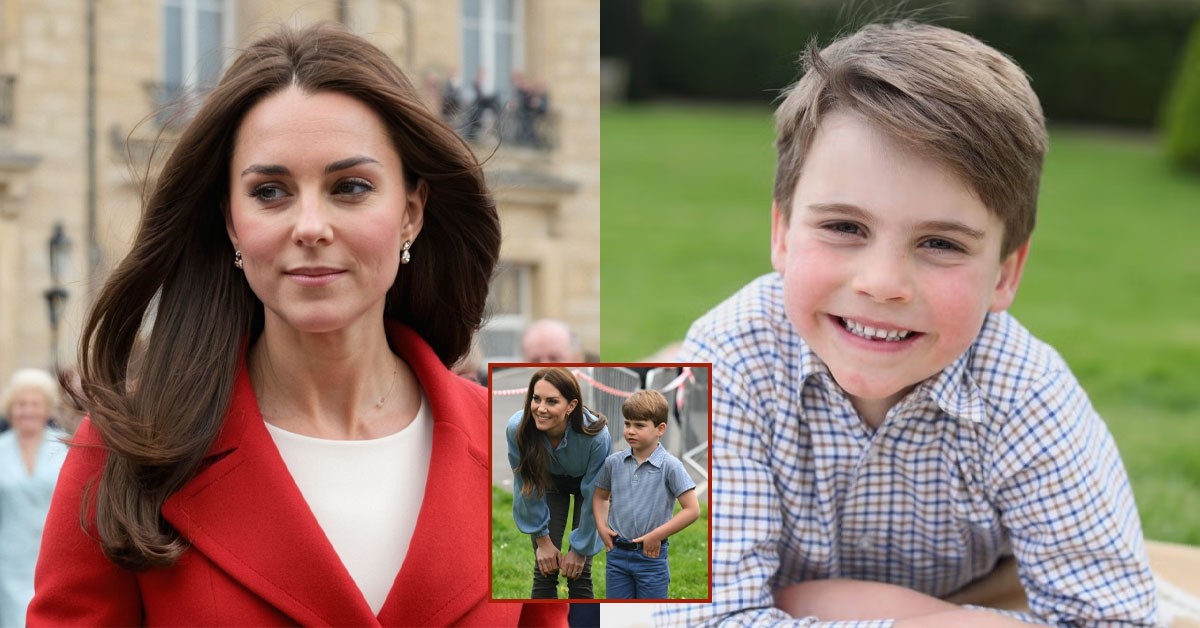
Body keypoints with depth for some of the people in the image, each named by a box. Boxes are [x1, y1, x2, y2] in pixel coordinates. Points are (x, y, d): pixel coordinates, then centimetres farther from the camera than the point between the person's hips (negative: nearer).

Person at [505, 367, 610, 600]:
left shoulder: (596, 436, -40)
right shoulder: (517, 428, -35)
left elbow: (593, 498, -25)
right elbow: (527, 487, -17)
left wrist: (580, 550, -15)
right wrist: (542, 540, -9)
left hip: (588, 483, -2)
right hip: (550, 482, 2)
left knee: (579, 574, -7)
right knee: (544, 571, -5)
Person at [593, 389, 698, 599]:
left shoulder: (670, 466, -12)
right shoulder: (614, 463, 1)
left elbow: (692, 510, -15)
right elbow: (600, 496, 19)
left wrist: (656, 535, -16)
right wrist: (601, 526, 3)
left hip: (651, 555, -4)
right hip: (617, 554, 4)